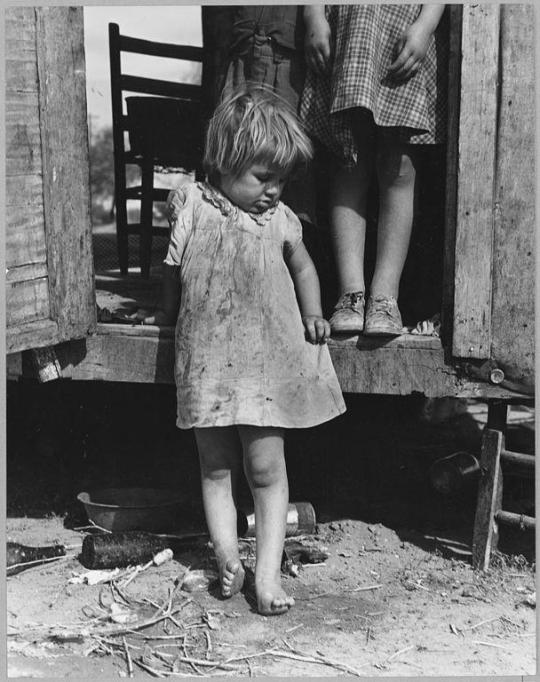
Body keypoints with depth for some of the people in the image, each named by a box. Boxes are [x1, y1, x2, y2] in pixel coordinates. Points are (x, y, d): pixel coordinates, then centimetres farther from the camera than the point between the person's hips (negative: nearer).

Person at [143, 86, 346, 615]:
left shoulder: (280, 219, 3)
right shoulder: (191, 204, -2)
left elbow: (303, 268, 20)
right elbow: (174, 269, 12)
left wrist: (312, 315, 8)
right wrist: (168, 311, 17)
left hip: (268, 362, 0)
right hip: (206, 359, 0)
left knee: (266, 469, 0)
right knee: (216, 469, 6)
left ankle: (268, 572, 5)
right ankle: (226, 556, 15)